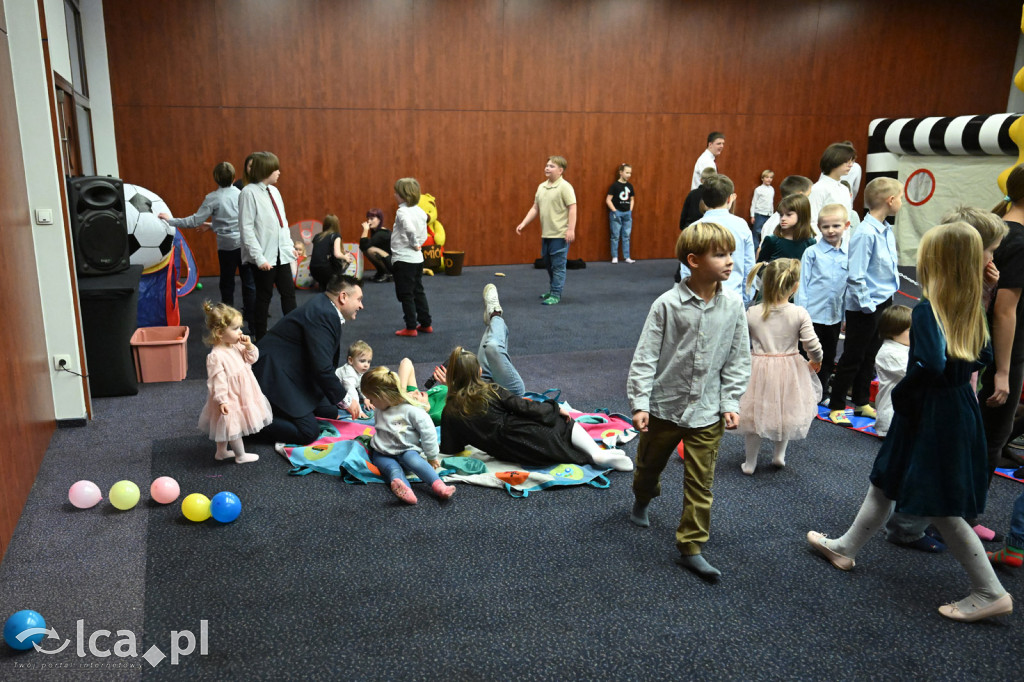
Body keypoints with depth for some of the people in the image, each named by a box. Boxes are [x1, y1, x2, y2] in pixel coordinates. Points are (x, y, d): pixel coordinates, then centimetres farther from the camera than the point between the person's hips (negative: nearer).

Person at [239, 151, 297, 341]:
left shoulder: (274, 191, 8)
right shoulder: (249, 193, -13)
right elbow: (246, 228, -16)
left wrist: (290, 245, 9)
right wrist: (259, 257, -19)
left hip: (281, 254, 6)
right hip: (265, 256, -6)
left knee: (289, 292, 9)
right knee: (264, 296, 4)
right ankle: (260, 338, 17)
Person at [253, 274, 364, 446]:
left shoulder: (325, 309, 9)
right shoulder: (322, 315, -24)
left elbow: (328, 363, 16)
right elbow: (322, 368, -25)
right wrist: (344, 399, -12)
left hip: (295, 375, 11)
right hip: (274, 378, -11)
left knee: (330, 413, 14)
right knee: (309, 433, -15)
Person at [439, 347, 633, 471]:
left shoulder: (450, 412, 1)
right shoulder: (491, 391, -4)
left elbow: (449, 449, 5)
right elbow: (523, 407, -2)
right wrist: (554, 408, 10)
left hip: (504, 454, 3)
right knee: (564, 422, 22)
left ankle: (598, 455, -2)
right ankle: (598, 455, 0)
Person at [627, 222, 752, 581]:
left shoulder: (733, 304, -6)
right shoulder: (668, 304, -15)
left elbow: (738, 359, 2)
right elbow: (645, 356, -12)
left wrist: (731, 403, -1)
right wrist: (639, 403, -14)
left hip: (707, 412, 1)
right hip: (664, 406, -1)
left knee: (700, 484, 5)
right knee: (648, 465, 21)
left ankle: (690, 547, 19)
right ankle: (642, 501, 53)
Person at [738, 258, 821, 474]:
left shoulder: (752, 313, -10)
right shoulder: (800, 314, -13)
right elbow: (812, 346, -12)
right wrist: (816, 362, 8)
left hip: (759, 370, 0)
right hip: (789, 371, 0)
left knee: (755, 413, 15)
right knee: (785, 412, 24)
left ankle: (750, 463, 23)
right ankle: (779, 455, 36)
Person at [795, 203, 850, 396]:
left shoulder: (849, 255, 3)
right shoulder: (812, 253, -5)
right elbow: (802, 284, -3)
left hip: (834, 316, 4)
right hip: (813, 315, -3)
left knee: (828, 359, 15)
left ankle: (822, 394, 29)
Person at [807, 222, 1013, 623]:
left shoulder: (926, 310, -23)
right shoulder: (971, 309, 2)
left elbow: (930, 365, -33)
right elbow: (982, 356, 12)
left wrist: (901, 393, -17)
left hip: (930, 418, -9)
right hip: (960, 408, 9)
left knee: (941, 508, 4)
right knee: (886, 482, 20)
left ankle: (990, 592, 15)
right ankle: (846, 548, 34)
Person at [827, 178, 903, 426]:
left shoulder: (887, 230, 5)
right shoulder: (866, 233, -22)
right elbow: (855, 276, -23)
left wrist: (889, 296, 15)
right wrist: (866, 305, -20)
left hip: (884, 302, 8)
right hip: (865, 306, -8)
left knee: (870, 356, 18)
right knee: (852, 358, 3)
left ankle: (861, 403, 31)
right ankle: (836, 406, 16)